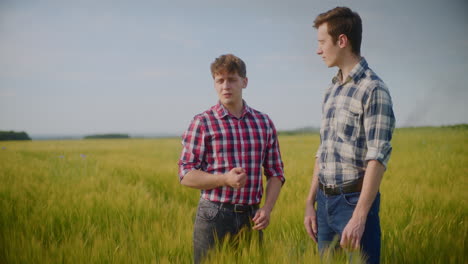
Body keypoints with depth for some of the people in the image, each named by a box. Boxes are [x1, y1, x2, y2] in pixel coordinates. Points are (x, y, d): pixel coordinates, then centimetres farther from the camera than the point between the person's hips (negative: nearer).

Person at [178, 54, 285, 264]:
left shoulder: (264, 123, 8)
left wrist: (267, 209, -6)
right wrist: (225, 179, -19)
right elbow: (186, 175, -5)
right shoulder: (202, 123, -3)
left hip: (250, 218, 3)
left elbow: (275, 173, 10)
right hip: (214, 217, -3)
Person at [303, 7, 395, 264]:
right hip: (326, 201, 7)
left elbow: (377, 158, -17)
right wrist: (310, 203, 14)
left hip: (354, 200, -7)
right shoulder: (332, 90, 14)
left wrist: (359, 217, -22)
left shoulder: (373, 89, -11)